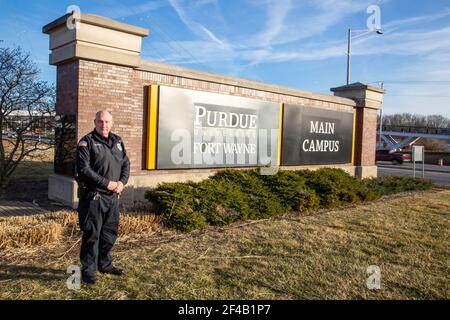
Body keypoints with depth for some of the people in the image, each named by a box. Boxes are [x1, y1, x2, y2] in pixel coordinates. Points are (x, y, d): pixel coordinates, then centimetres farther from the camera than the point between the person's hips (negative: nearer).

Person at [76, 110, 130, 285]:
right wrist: (106, 183, -18)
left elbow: (125, 164, 13)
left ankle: (105, 264, 34)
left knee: (109, 233, 17)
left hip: (113, 197, 6)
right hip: (93, 196, -6)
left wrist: (122, 181, -5)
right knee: (92, 235, 1)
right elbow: (84, 169, -16)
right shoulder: (87, 142, -8)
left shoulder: (117, 141, 12)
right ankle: (88, 271, 15)